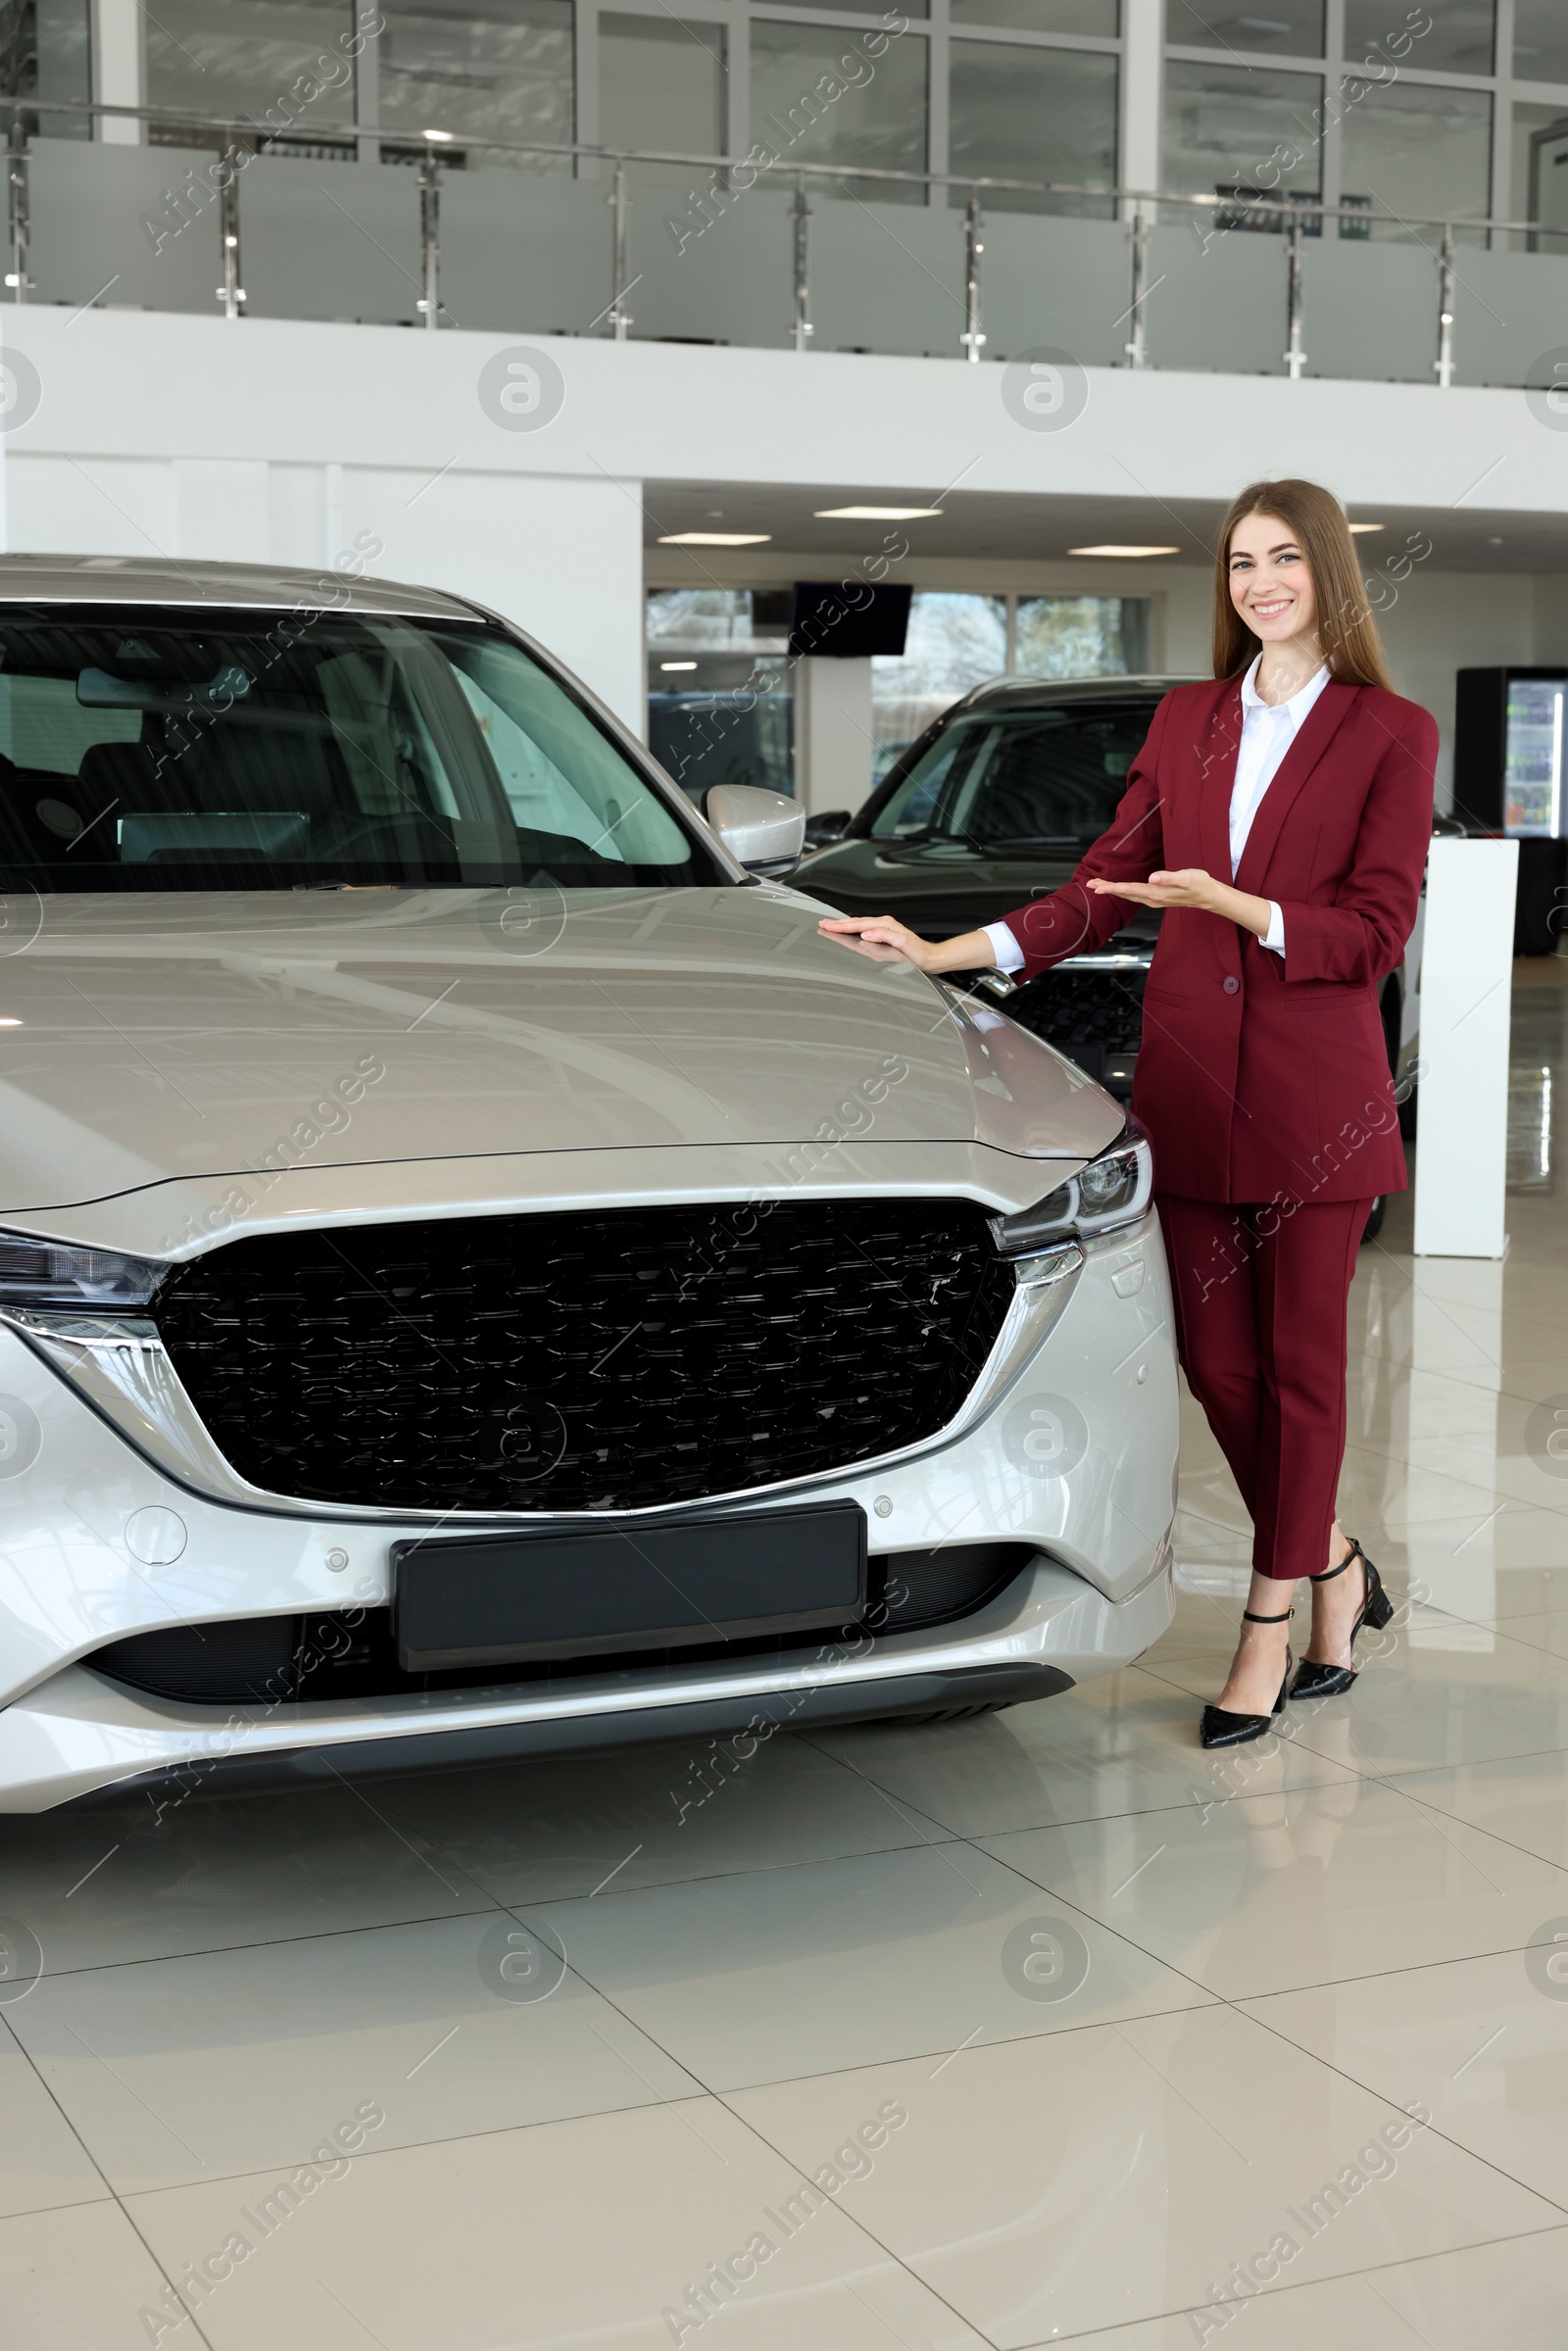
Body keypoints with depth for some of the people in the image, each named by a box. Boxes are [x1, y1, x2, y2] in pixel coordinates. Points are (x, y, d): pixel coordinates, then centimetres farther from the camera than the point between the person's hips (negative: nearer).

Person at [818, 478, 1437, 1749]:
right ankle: (1334, 1566, 29)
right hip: (1191, 1082, 4)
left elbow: (1376, 931, -8)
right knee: (1216, 1359, 7)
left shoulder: (1391, 732, -2)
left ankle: (1272, 1623, 14)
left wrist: (1229, 904, -21)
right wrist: (940, 953, 2)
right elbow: (1101, 889, 11)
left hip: (1316, 1093, -4)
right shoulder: (1187, 721, 11)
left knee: (1300, 1358, 3)